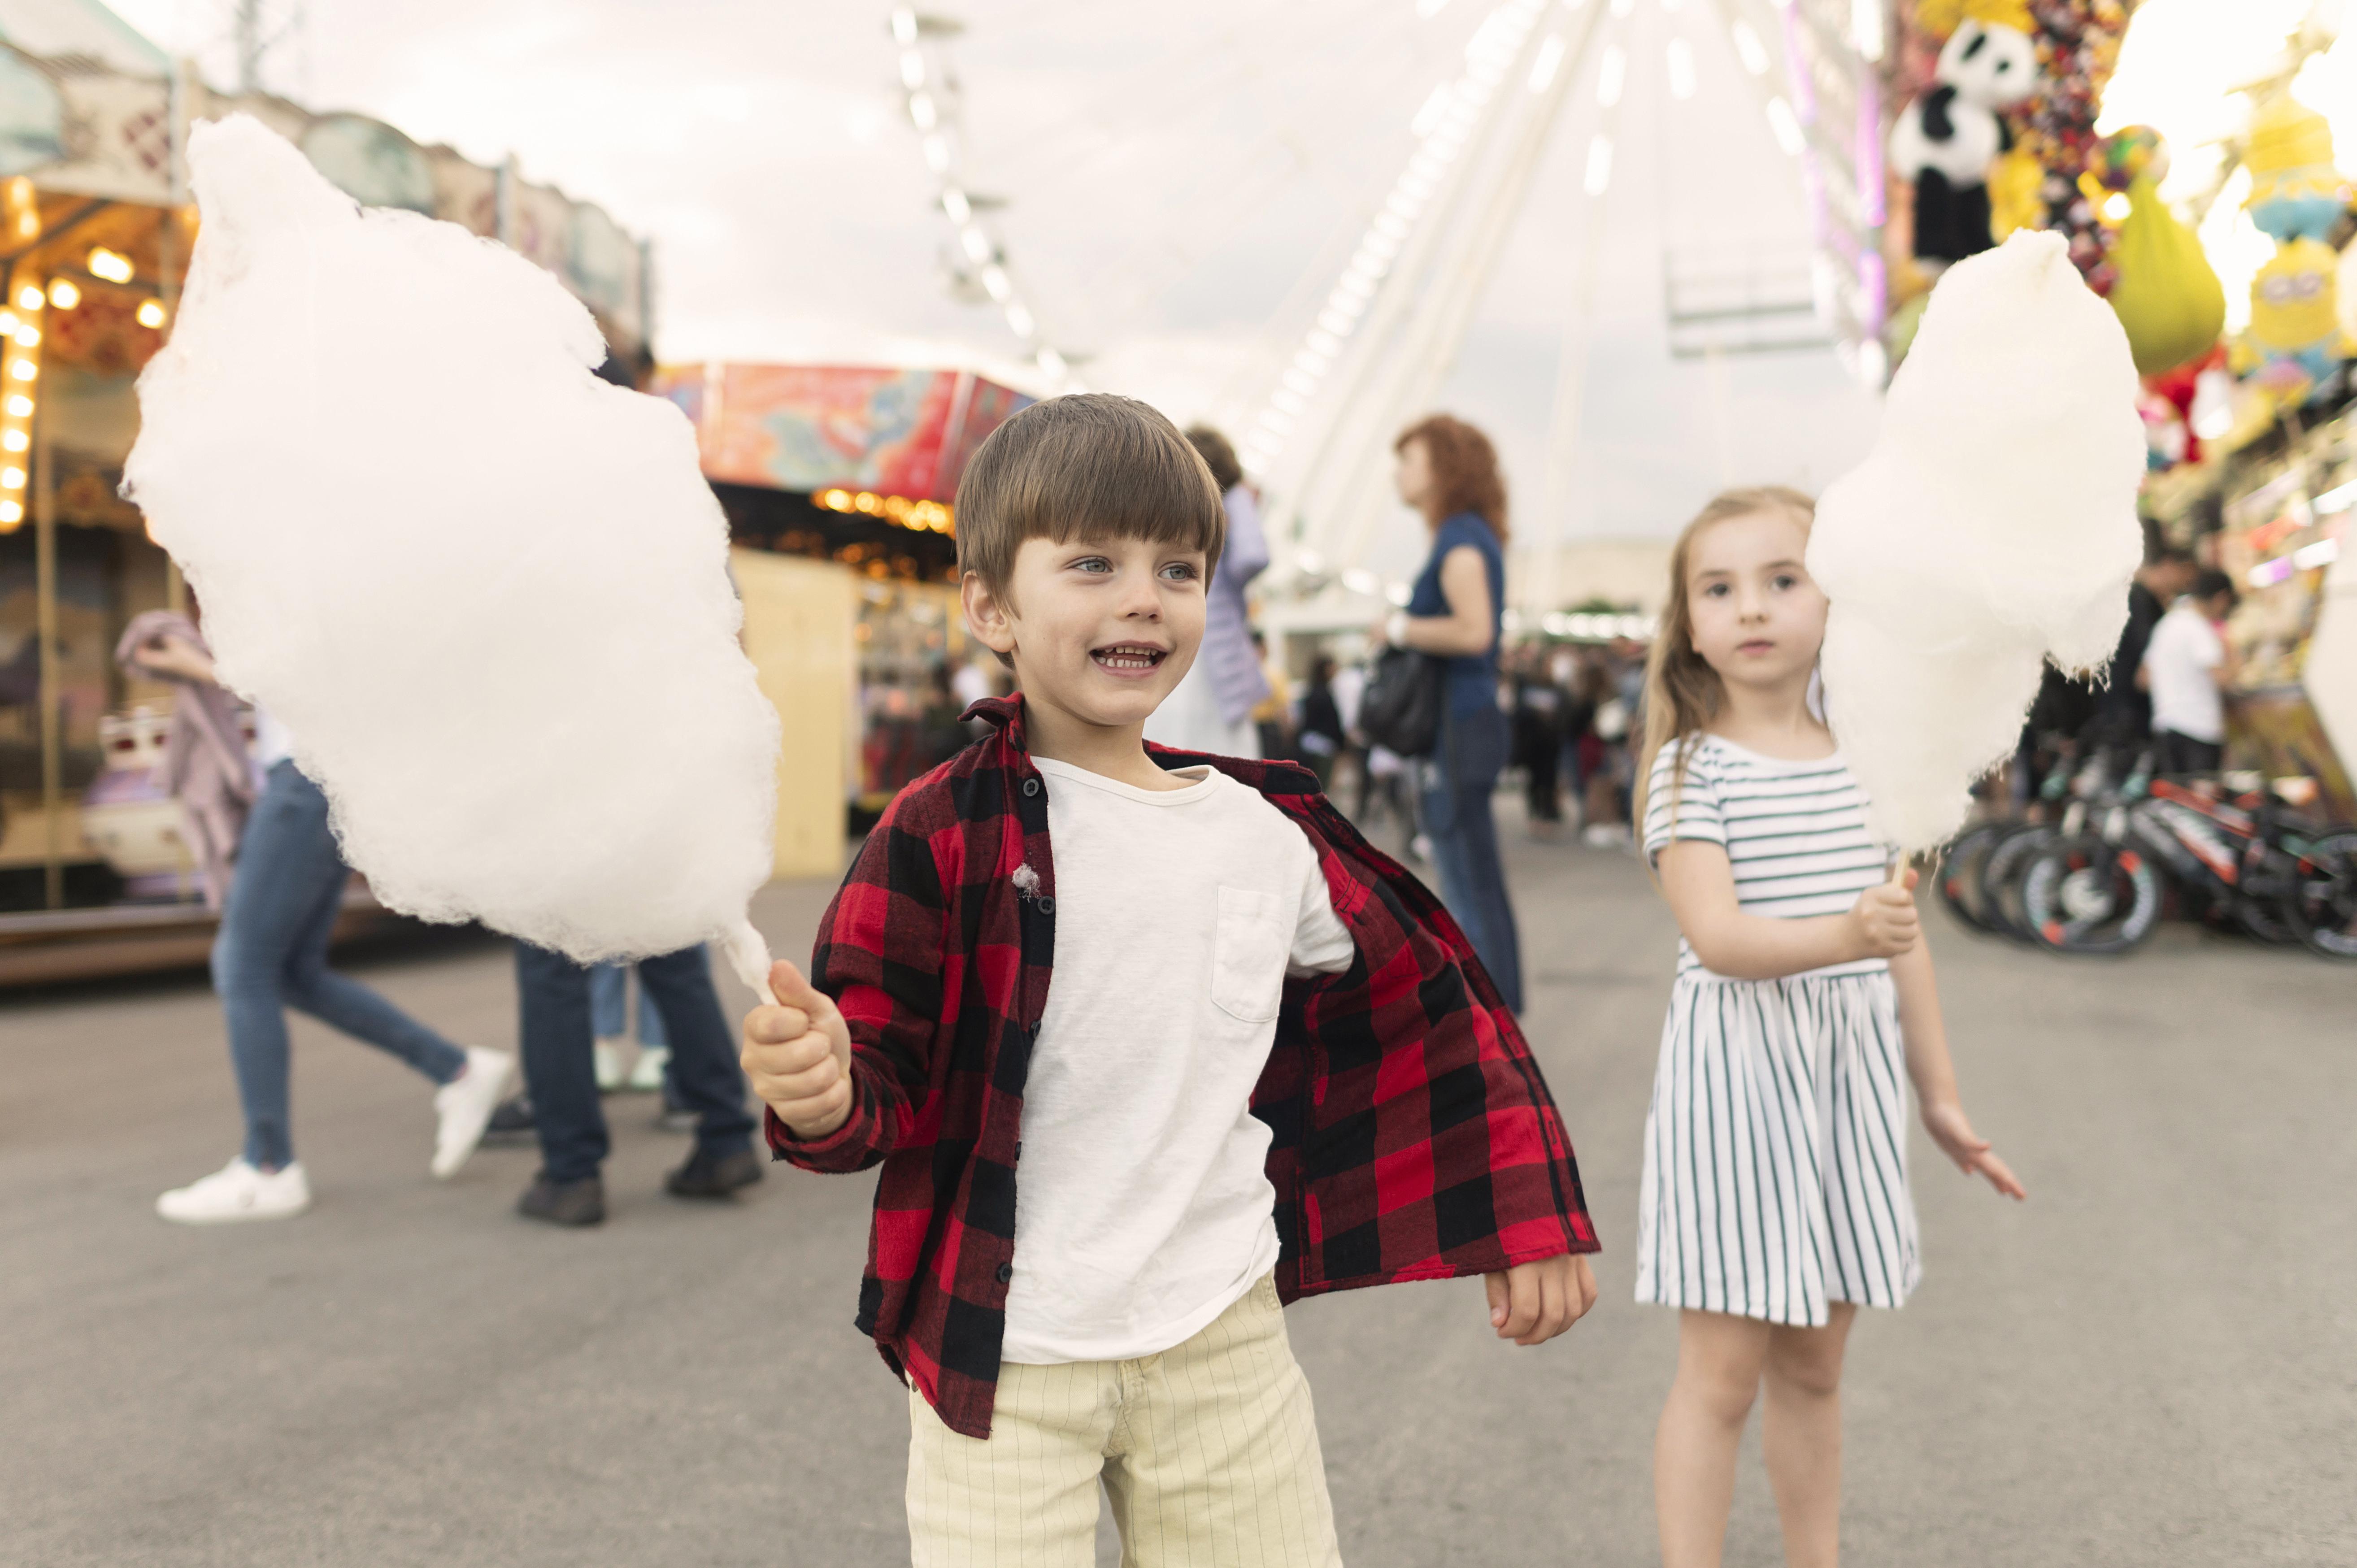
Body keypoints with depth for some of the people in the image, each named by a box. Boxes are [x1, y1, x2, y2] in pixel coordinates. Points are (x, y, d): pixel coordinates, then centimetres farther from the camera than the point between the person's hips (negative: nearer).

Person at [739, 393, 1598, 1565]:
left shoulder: (1270, 835, 1)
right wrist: (822, 1093, -33)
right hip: (1006, 1367, -3)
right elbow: (884, 1081, -9)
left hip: (1225, 1344, 4)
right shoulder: (946, 836, -10)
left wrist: (1529, 1219, 15)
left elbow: (1426, 1006, 13)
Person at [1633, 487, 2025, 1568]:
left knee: (1812, 1366, 17)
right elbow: (1715, 935, -20)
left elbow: (1905, 941, 13)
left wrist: (1940, 1096, 16)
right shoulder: (1692, 768, -9)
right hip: (1737, 1072, -5)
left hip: (1851, 1075, 5)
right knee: (1723, 1371, -1)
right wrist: (1843, 935, -38)